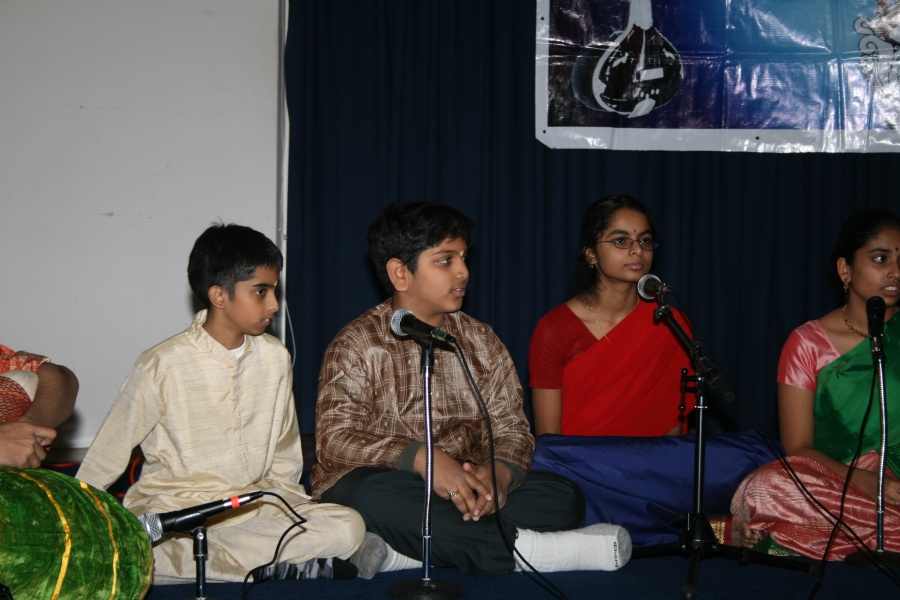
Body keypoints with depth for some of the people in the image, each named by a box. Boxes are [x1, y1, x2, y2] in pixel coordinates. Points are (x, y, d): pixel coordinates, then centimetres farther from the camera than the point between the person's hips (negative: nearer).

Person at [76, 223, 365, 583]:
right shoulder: (162, 366, -8)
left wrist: (277, 505, 0)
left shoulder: (274, 357, 6)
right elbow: (104, 459, -1)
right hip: (173, 513, -3)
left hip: (257, 506, 3)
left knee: (348, 527, -22)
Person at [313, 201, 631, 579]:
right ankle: (523, 548, -28)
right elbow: (335, 440, -13)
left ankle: (398, 552, -31)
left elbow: (512, 428, 6)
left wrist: (501, 471, -19)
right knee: (372, 497, -38)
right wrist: (420, 458, -30)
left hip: (465, 493, 5)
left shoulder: (481, 343, 14)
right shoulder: (356, 345, 0)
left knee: (563, 498, -20)